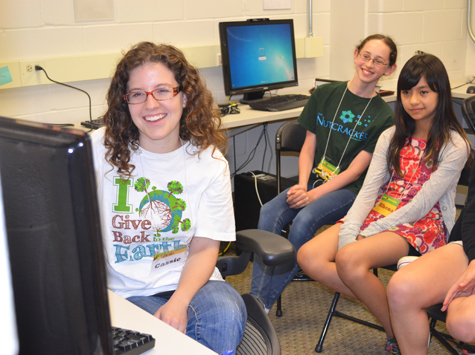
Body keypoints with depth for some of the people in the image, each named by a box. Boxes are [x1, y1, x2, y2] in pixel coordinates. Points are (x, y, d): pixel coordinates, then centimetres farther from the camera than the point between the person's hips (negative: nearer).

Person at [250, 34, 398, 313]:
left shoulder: (383, 116, 0)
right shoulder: (325, 94, 10)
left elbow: (355, 170, -7)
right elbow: (309, 147, 10)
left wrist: (312, 195, -18)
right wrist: (302, 186, -8)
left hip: (349, 190, -3)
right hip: (313, 180, 4)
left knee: (304, 220, -32)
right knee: (270, 213, -26)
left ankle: (262, 305, -24)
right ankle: (254, 300, -27)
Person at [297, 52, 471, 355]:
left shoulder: (454, 146, -7)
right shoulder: (392, 137, 11)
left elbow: (419, 207, -13)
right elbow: (368, 190, 1)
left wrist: (366, 234, -18)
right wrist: (348, 233, -16)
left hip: (425, 225, -6)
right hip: (380, 214, 6)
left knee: (350, 259, -33)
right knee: (309, 257, -17)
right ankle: (387, 305, -11)